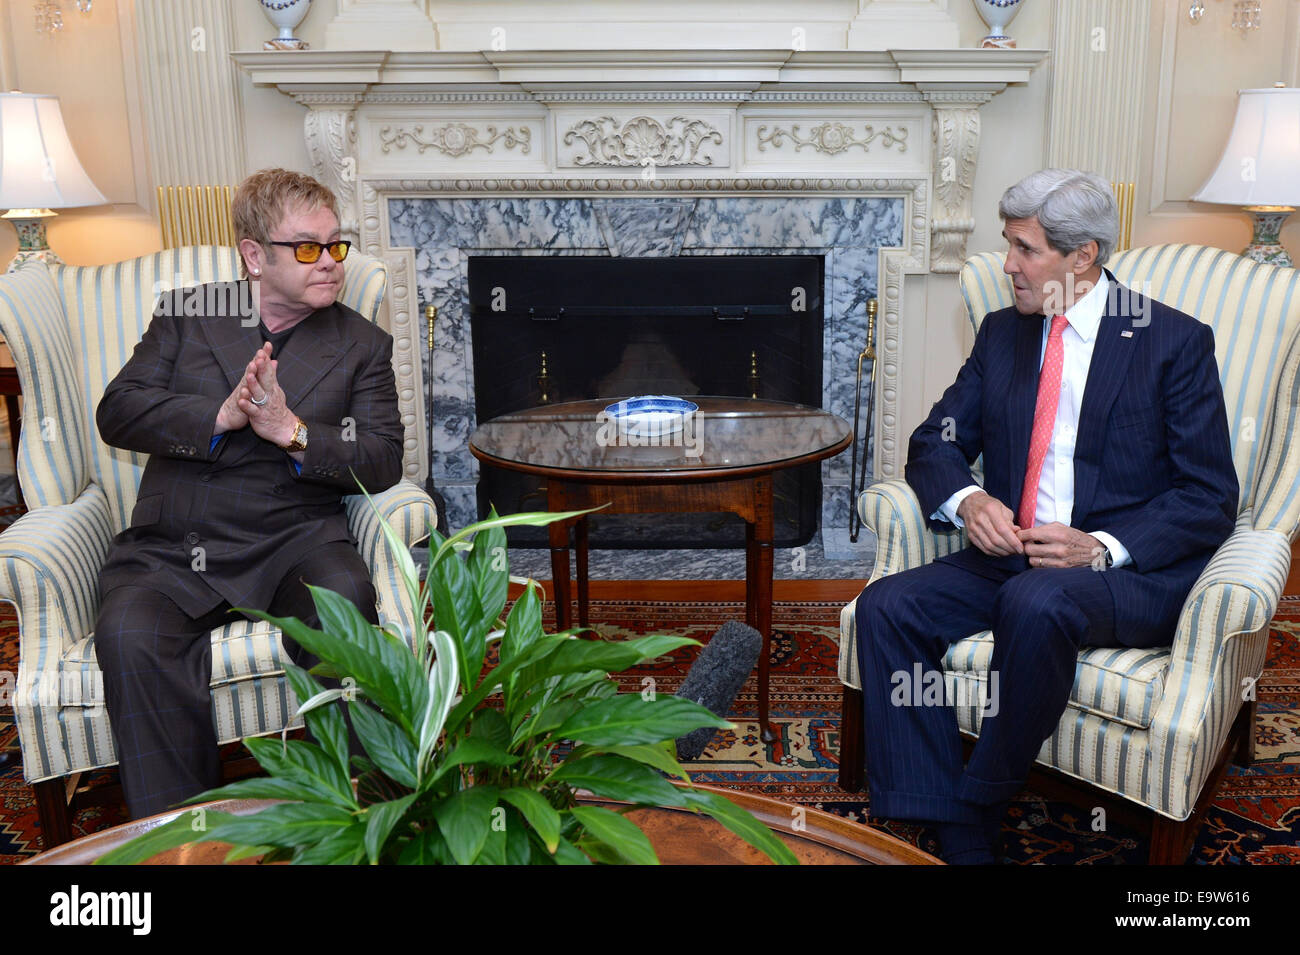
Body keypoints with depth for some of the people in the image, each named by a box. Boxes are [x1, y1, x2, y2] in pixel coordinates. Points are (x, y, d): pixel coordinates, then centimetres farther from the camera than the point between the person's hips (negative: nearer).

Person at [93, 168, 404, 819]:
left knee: (345, 605, -33)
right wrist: (220, 417, -12)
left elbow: (382, 462, 2)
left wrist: (292, 431, -14)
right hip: (170, 546, 1)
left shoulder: (362, 345, 13)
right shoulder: (184, 315, 16)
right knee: (130, 637, -30)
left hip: (293, 538, -1)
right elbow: (117, 412, 4)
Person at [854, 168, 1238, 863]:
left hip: (1129, 572, -5)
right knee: (886, 606, -19)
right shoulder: (1002, 332, 13)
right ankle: (952, 838, -19)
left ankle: (983, 806, -17)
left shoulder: (1175, 341, -2)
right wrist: (967, 500, -11)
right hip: (1009, 556, 5)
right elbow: (935, 442, 12)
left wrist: (1102, 546, -20)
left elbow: (1209, 496, -5)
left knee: (1037, 601, -38)